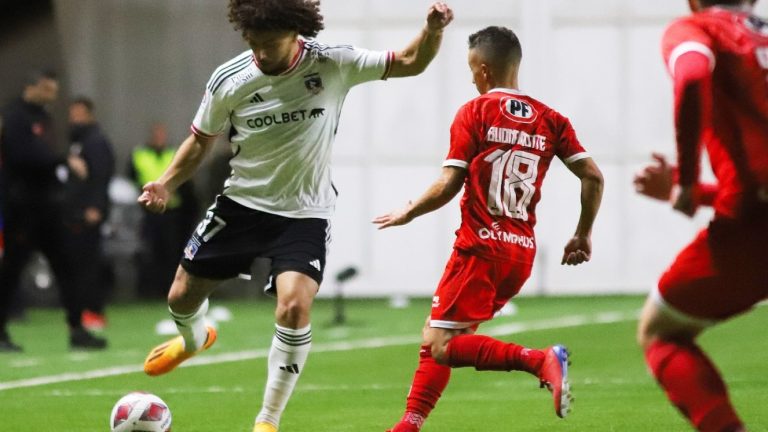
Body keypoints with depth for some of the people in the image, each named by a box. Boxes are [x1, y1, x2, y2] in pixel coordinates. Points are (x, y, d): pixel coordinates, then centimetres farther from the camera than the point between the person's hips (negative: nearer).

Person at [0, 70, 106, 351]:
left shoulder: (42, 117, 17)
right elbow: (23, 154, -23)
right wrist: (65, 162, -24)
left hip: (45, 204, 9)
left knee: (65, 265, 5)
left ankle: (77, 330, 5)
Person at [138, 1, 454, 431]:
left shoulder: (333, 65, -15)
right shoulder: (229, 81, -12)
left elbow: (409, 63, -8)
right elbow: (202, 139, 4)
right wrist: (166, 184, -10)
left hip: (305, 213, -2)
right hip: (242, 203, 2)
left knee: (294, 305, -25)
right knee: (182, 296, 10)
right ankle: (195, 338, 51)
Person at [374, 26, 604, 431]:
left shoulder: (474, 113, -5)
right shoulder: (550, 120, 9)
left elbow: (448, 186, -10)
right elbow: (593, 177, 3)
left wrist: (407, 213, 6)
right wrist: (583, 235, 14)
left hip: (481, 247, -7)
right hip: (522, 251, 7)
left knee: (442, 347, -8)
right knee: (436, 340, 16)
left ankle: (542, 360, -24)